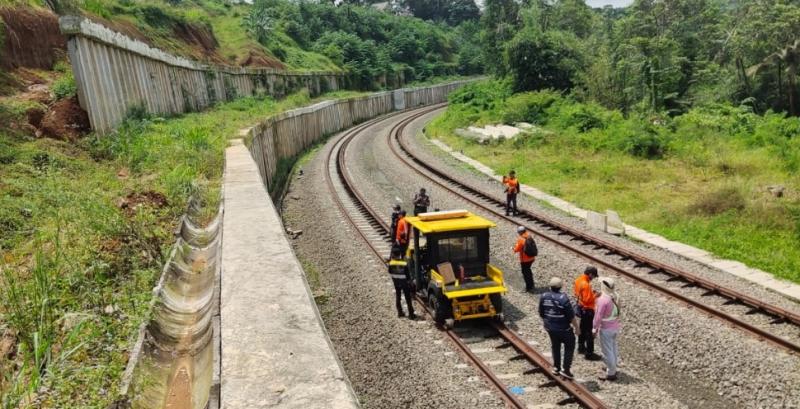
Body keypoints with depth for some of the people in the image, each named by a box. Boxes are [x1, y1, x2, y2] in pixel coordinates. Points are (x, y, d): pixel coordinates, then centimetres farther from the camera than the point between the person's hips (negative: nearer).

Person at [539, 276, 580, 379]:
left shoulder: (544, 297, -8)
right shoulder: (563, 298, -23)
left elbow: (541, 313, 4)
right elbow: (571, 315, -17)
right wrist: (576, 327, -4)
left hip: (550, 327, 5)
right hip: (564, 328, -5)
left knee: (555, 346, 22)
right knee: (569, 346, 15)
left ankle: (556, 367, 31)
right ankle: (565, 369, 13)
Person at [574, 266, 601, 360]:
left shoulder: (578, 280, 0)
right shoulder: (586, 285, -28)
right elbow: (587, 300, -27)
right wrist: (595, 295, -13)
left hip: (581, 308, 9)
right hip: (587, 310, -9)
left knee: (582, 329, 22)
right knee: (589, 332, 1)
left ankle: (581, 347, 35)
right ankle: (589, 353, 9)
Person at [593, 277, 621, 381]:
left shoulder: (602, 299, -26)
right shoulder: (615, 296, -3)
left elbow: (598, 316, -20)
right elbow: (615, 311, 9)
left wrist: (594, 329, -10)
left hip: (606, 329, -8)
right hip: (615, 326, 8)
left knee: (607, 351, 4)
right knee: (613, 348, 22)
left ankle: (611, 374, 13)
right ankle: (612, 368, 38)